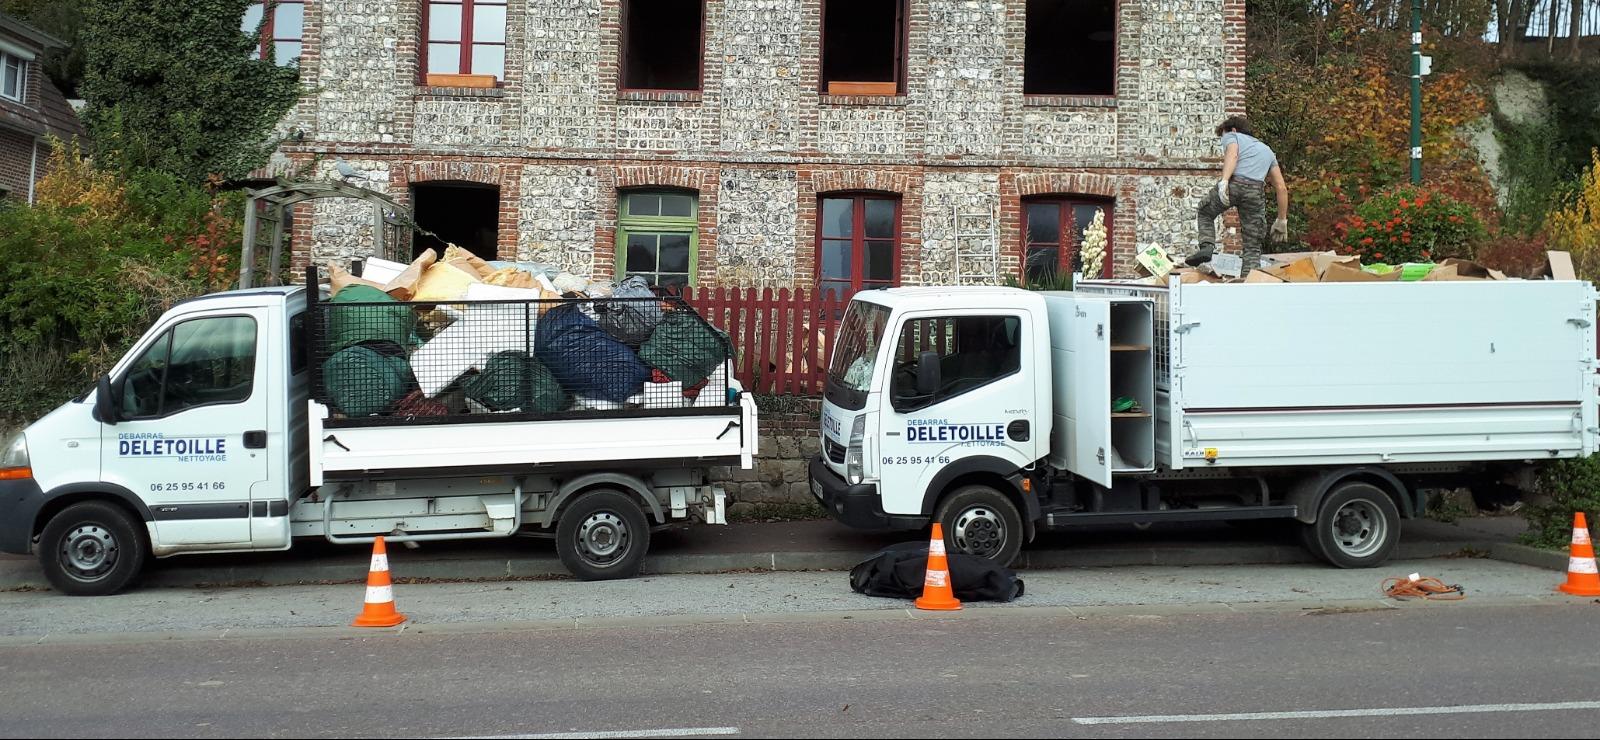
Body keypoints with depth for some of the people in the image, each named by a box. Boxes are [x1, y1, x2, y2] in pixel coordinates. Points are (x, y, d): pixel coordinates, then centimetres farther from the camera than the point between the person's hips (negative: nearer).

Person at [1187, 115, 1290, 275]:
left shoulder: (1231, 136, 24)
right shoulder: (1267, 150, 36)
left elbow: (1232, 154, -4)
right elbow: (1281, 188, 26)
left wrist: (1224, 181, -19)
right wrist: (1282, 221, 27)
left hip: (1233, 183, -3)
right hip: (1256, 190, 3)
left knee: (1205, 213, 27)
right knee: (1253, 247, 7)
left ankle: (1207, 246, 4)